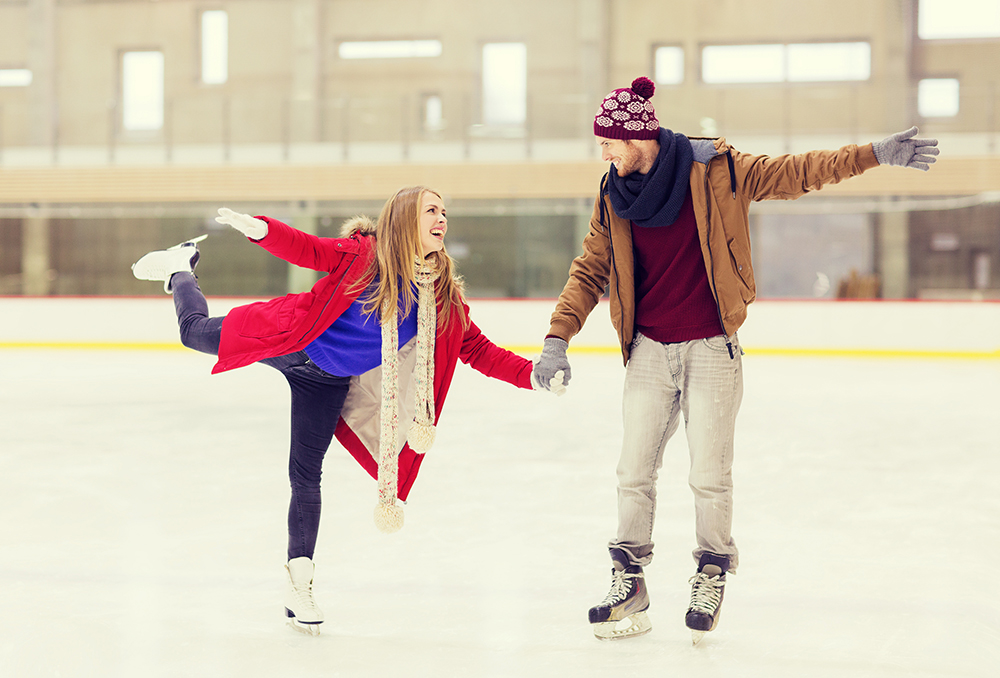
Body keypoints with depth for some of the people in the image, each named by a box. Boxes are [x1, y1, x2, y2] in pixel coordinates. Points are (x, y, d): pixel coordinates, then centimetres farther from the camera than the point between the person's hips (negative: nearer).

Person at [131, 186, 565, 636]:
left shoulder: (444, 297, -11)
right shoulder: (364, 254, -21)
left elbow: (479, 350, -7)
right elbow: (307, 250, -20)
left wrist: (531, 375, -18)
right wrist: (260, 228, -38)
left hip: (329, 385, 3)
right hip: (292, 344, -2)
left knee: (306, 477, 1)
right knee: (196, 333, 7)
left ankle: (299, 585, 13)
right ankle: (180, 268, 41)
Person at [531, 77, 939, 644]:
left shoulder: (715, 172, -9)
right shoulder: (614, 196, 3)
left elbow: (795, 174, -6)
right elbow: (590, 269, 5)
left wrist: (875, 155, -13)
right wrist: (559, 337, -6)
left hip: (711, 350, -3)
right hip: (649, 352, 3)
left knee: (710, 476, 0)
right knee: (635, 473, 4)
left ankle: (712, 576, 21)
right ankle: (629, 585, 16)